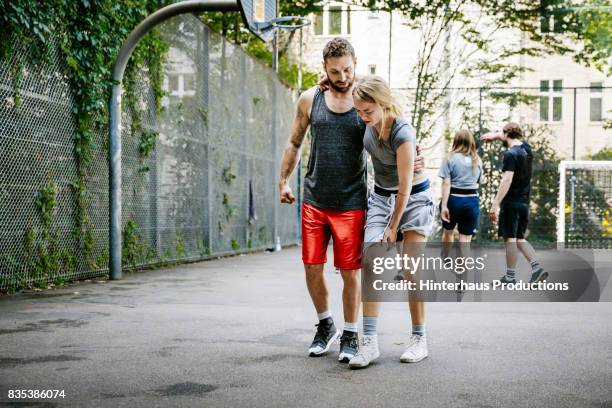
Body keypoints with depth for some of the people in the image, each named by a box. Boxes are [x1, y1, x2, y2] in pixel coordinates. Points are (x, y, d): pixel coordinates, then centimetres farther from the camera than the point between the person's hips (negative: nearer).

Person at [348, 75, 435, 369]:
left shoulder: (402, 134, -28)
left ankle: (419, 339, 8)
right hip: (381, 197, 6)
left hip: (413, 199, -5)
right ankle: (369, 341, -12)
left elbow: (405, 186, -22)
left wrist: (393, 227, -15)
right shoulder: (368, 120, -10)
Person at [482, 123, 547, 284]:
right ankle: (537, 267, 0)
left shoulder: (510, 154, -14)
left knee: (509, 238, -1)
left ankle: (510, 276, 3)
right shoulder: (526, 148, 8)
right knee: (520, 238, 14)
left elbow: (507, 181, -22)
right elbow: (511, 137, 31)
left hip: (511, 202, -8)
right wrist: (494, 135, 42)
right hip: (524, 202, 8)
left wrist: (495, 204, -23)